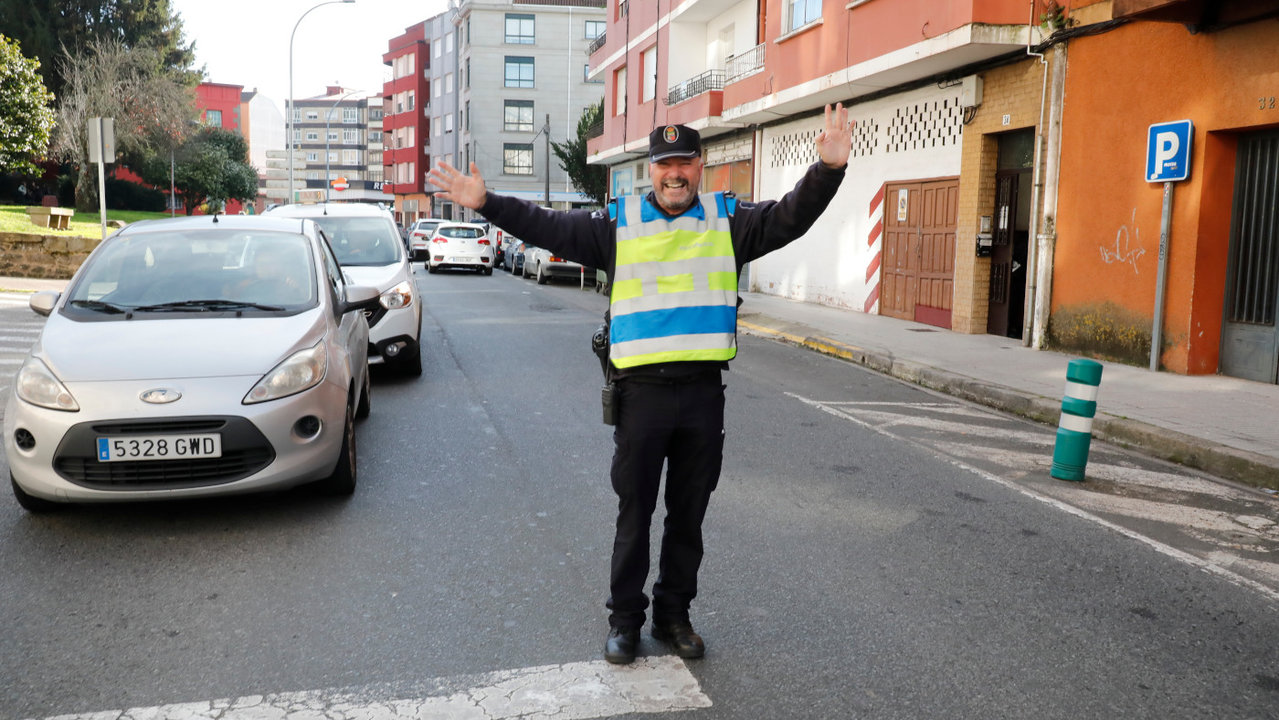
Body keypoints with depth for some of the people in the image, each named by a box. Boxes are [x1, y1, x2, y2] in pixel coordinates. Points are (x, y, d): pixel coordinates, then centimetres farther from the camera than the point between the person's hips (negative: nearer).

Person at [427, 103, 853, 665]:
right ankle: (625, 618, 23)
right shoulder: (618, 223, 3)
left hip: (703, 391, 2)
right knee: (634, 513, 9)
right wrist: (486, 203, -10)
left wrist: (828, 169, -18)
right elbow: (548, 227, -1)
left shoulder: (728, 219, 6)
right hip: (641, 391, -1)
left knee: (689, 515, 13)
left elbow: (790, 218, -3)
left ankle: (674, 613, 29)